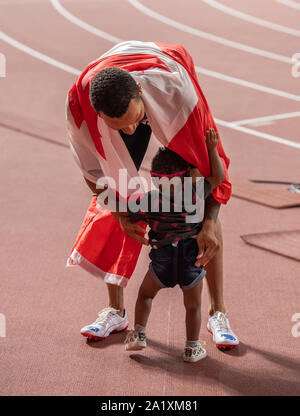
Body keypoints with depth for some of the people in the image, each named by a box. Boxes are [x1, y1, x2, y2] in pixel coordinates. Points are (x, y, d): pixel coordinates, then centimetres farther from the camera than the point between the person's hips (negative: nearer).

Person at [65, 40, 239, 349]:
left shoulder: (174, 87, -47)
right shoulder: (80, 102, -40)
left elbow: (210, 152, -36)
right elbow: (93, 168, -20)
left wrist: (210, 221, -42)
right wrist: (120, 215, -22)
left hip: (179, 131, -2)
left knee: (206, 212, -9)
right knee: (111, 219, -3)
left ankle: (217, 312, 3)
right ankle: (116, 311, 14)